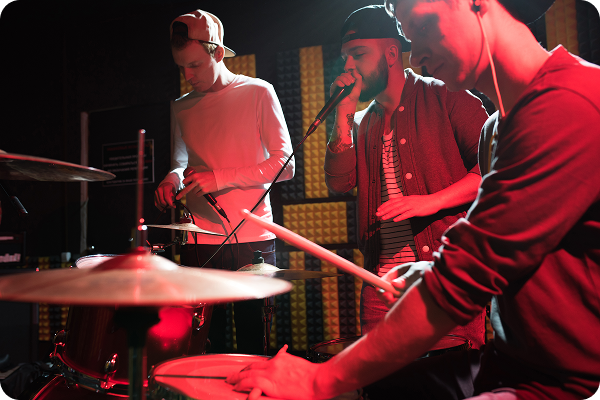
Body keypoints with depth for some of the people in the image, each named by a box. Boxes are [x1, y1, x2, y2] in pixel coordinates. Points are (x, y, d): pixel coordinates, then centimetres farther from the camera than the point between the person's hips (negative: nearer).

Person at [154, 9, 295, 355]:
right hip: (200, 241, 3)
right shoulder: (181, 109, 14)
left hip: (253, 239, -3)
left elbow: (285, 165, -4)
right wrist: (174, 179, -4)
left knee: (253, 341, 3)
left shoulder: (258, 93, 1)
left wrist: (221, 178, -12)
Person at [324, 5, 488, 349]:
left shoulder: (444, 98, 0)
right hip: (382, 282, 5)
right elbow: (339, 182, 3)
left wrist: (432, 201, -18)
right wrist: (344, 113, 0)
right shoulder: (363, 124, 17)